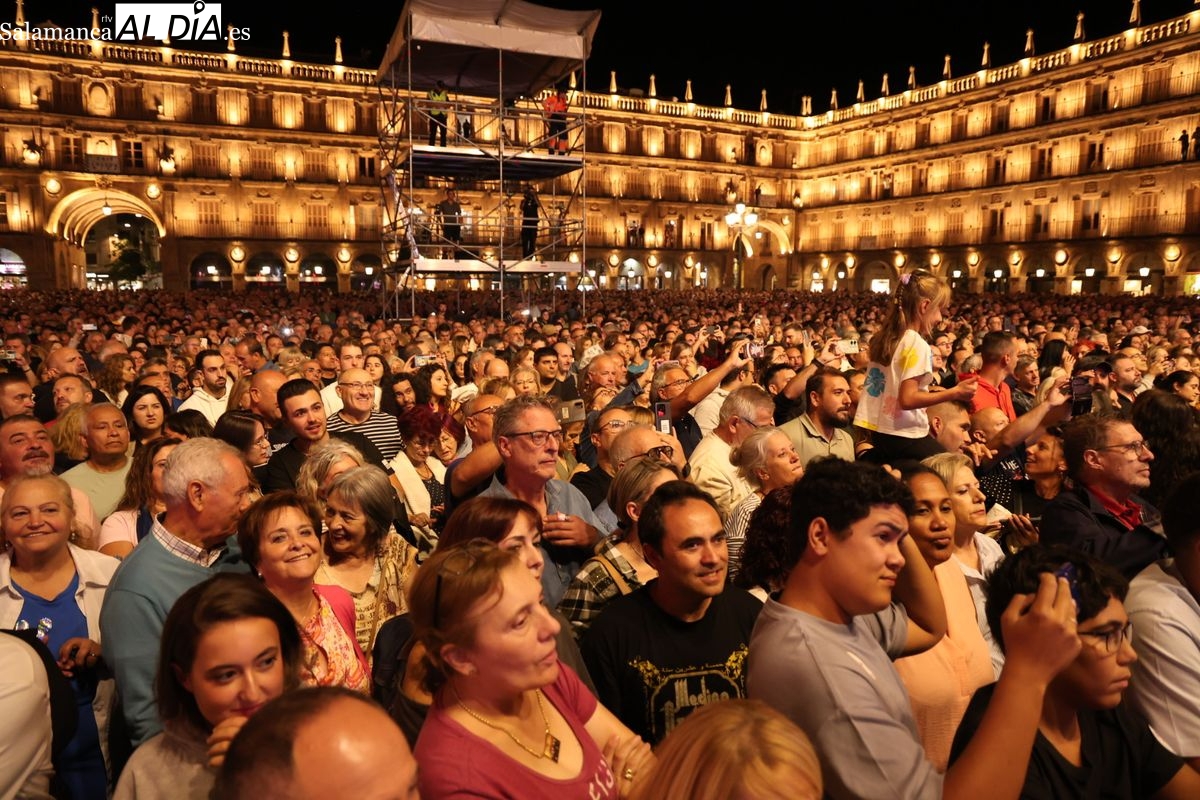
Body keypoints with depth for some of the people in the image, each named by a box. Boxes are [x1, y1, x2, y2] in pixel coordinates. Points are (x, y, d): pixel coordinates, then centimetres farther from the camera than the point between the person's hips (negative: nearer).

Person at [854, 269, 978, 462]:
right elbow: (907, 399, -23)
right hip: (905, 437, -9)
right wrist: (954, 392, -20)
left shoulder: (883, 338, 9)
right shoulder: (917, 344, -16)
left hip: (880, 432, 9)